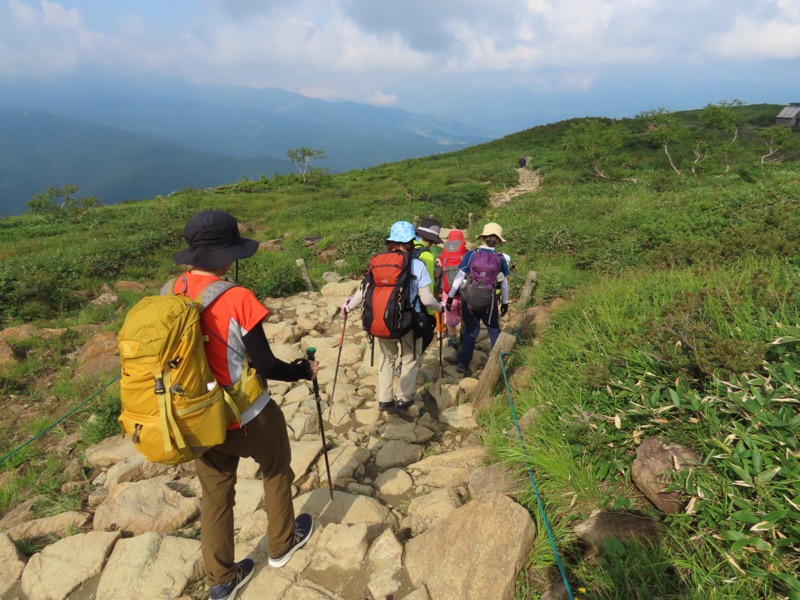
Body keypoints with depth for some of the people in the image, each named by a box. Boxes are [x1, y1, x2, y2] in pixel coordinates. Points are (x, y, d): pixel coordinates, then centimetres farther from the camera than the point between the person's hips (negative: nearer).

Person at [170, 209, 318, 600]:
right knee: (276, 473, 23)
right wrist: (303, 370, -3)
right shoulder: (236, 298, -25)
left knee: (215, 495, 22)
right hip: (249, 417, -5)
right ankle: (282, 544, 45)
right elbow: (265, 367, -21)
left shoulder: (172, 293, -6)